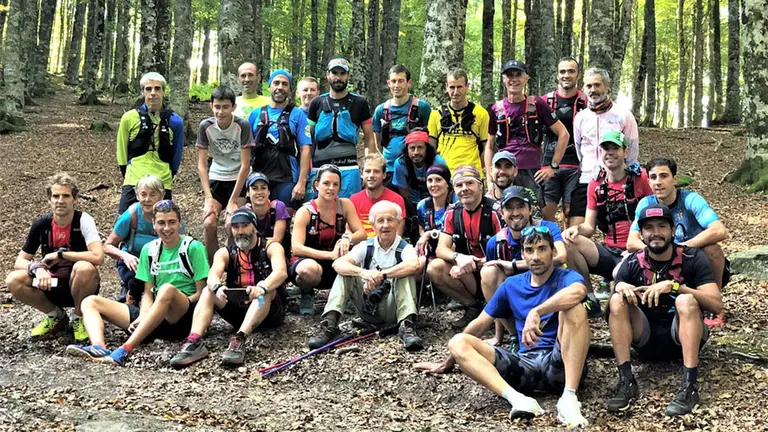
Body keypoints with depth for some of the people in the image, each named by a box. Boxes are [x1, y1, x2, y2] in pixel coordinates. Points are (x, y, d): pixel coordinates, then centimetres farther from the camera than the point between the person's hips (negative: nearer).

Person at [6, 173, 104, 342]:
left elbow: (98, 257, -31)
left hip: (81, 286, -4)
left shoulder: (83, 220, -16)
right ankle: (56, 316, 5)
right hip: (52, 285, 4)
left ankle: (80, 317, -7)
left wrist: (60, 254, -22)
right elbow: (19, 261, -1)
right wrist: (37, 267, -24)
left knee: (84, 268, -37)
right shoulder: (41, 225, -5)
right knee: (13, 281, -19)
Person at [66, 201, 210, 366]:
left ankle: (125, 350, -46)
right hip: (154, 316, 6)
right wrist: (144, 316, -10)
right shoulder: (149, 250, 12)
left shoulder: (193, 247, -2)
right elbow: (148, 293, 10)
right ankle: (98, 347, -36)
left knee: (167, 289, -39)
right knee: (90, 302, -4)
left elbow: (200, 293, -4)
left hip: (184, 318, -6)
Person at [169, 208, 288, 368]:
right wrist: (218, 287, -41)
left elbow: (281, 272, -26)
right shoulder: (225, 253, 5)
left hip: (270, 311, -3)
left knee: (267, 289, -33)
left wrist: (262, 287, -48)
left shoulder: (271, 247, -5)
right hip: (239, 309, 3)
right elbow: (213, 275, -16)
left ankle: (239, 340, -48)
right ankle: (194, 342, -37)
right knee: (208, 291, -16)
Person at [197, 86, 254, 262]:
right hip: (216, 179, 3)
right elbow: (202, 164, -6)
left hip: (238, 180, -3)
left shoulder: (243, 125, -18)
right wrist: (209, 198, -14)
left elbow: (245, 165, -15)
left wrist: (233, 200, -17)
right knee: (209, 224, -12)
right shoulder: (205, 126, -10)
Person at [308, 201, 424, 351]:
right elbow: (338, 264, -16)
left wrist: (381, 275, -34)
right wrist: (363, 272, -35)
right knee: (345, 273, -14)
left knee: (405, 274, -26)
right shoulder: (366, 247, 2)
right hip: (368, 306, 3)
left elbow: (414, 265, -32)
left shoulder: (404, 248, -6)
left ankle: (406, 327, -35)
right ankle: (329, 325, -25)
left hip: (392, 309, -3)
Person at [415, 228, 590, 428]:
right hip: (525, 363, 5)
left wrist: (536, 312, -33)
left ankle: (569, 398, -38)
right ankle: (517, 399, -39)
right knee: (458, 342, -13)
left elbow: (578, 291, -26)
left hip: (560, 362, -4)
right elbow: (480, 324, 23)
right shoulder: (512, 285, 17)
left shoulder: (566, 278, 2)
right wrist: (448, 362, 26)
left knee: (574, 309, -29)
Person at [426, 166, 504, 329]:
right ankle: (475, 307, -1)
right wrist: (458, 257, -27)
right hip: (469, 270, 6)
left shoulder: (494, 210, -15)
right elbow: (441, 249, -3)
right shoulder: (452, 213, 2)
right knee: (434, 268, -17)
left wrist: (475, 263, -26)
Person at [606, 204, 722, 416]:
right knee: (617, 300, -21)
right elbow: (613, 310, -6)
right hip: (646, 338, 2)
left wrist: (674, 286, -29)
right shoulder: (632, 264, -2)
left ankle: (689, 386, -36)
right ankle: (626, 381, -29)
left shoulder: (693, 258, -7)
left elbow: (717, 305, -18)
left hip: (683, 337, -2)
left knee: (686, 300, -30)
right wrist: (621, 287, -28)